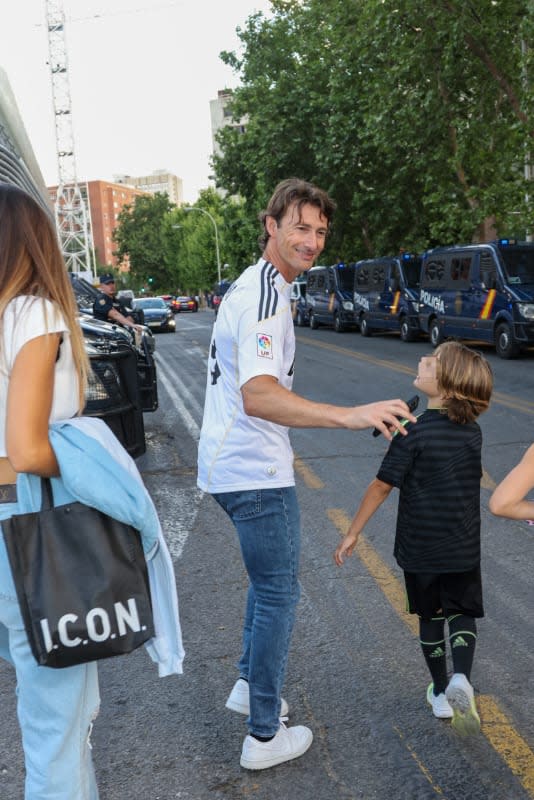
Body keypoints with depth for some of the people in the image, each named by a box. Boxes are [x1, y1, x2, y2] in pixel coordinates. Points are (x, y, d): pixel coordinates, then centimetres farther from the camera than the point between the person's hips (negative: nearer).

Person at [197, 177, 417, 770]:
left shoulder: (248, 286, 12)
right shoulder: (266, 296, -21)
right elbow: (258, 397, -37)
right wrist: (351, 416, -49)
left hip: (229, 461, 10)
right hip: (257, 472, -10)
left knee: (269, 581, 25)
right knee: (278, 592, 3)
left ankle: (249, 684, 39)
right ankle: (264, 736, 16)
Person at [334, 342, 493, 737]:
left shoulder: (414, 433, -20)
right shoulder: (473, 431, -5)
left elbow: (381, 486, -16)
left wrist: (353, 534, -7)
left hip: (419, 550, -3)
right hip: (464, 550, 3)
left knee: (431, 617, 16)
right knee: (462, 614, 18)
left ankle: (441, 695, 29)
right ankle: (461, 678, -4)